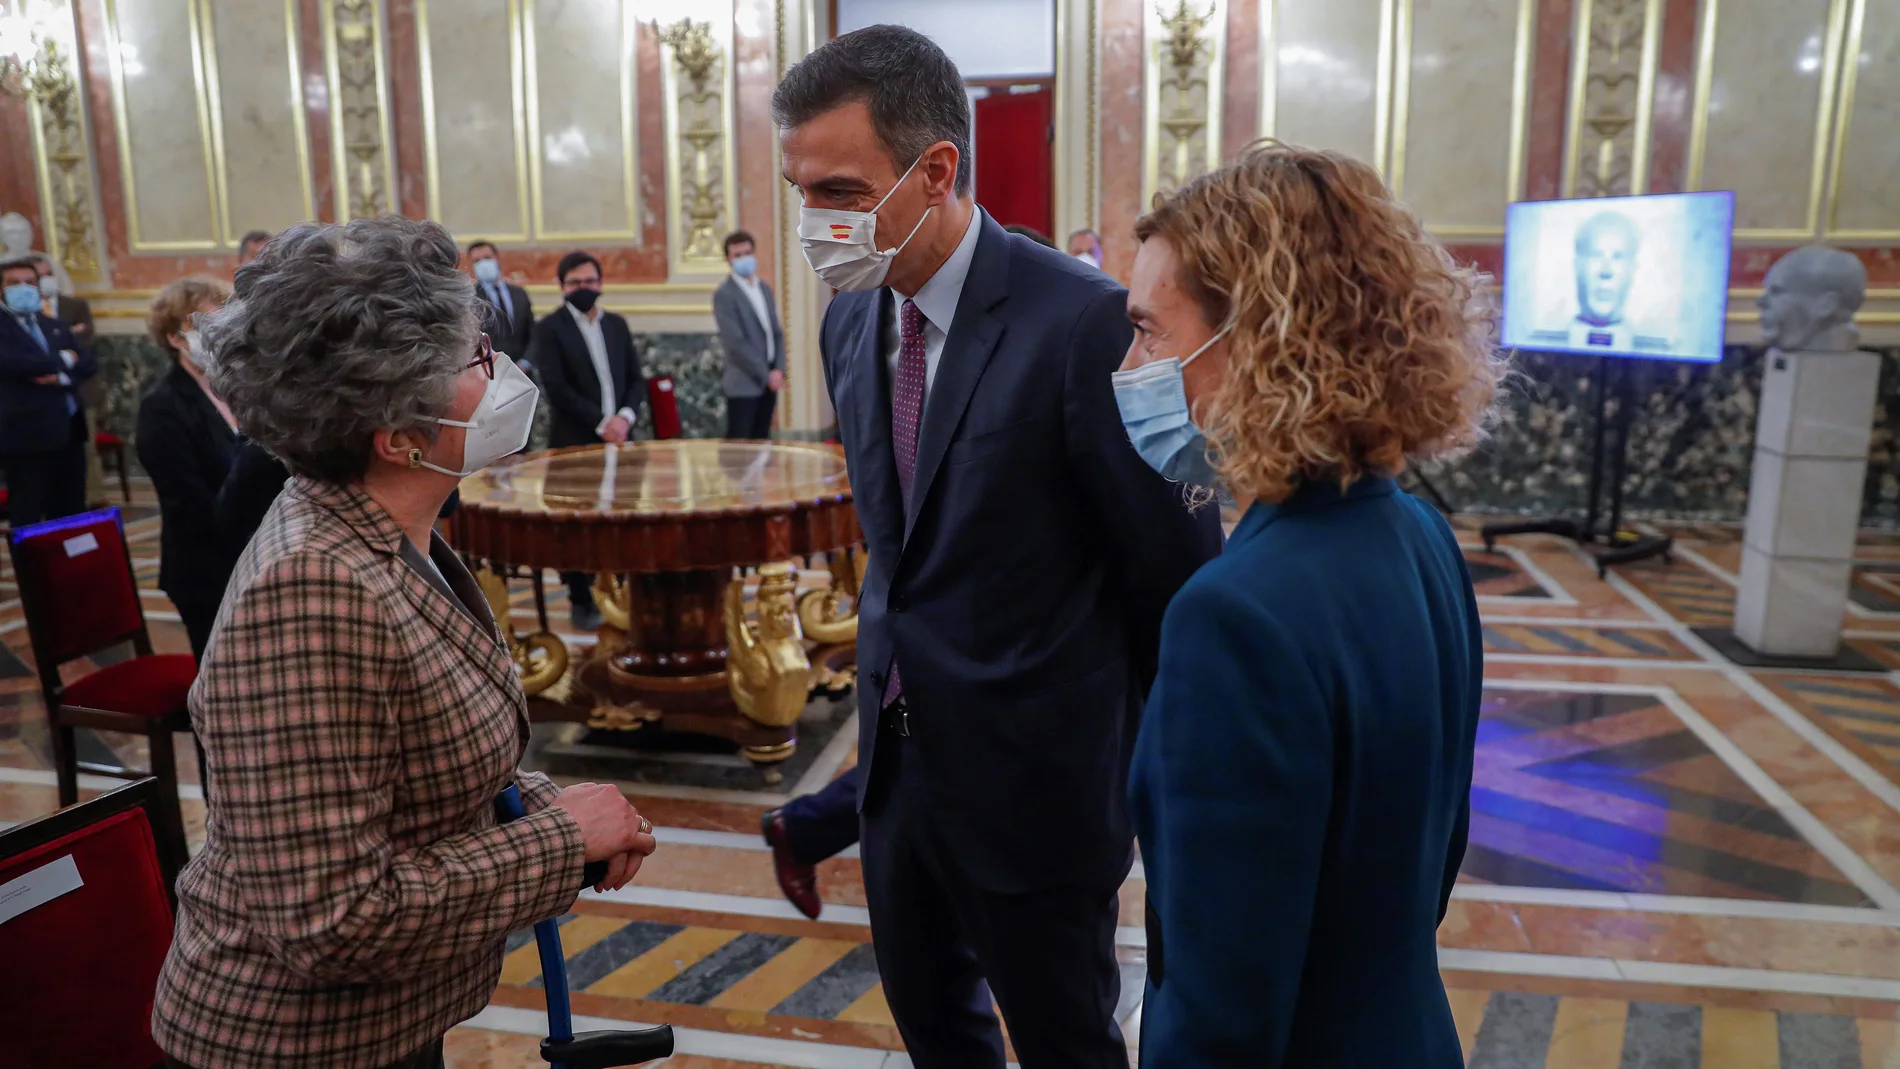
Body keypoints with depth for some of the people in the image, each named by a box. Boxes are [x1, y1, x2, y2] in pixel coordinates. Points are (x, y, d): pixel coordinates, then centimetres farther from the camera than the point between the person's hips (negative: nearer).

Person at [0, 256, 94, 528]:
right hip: (27, 435, -6)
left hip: (69, 431, 6)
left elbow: (88, 362, 7)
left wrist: (62, 376, -13)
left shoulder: (56, 326, 17)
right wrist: (63, 360, -7)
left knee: (70, 516, 13)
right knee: (27, 520, -2)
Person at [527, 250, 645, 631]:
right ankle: (581, 600, 11)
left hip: (617, 437, 4)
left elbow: (636, 379, 11)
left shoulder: (617, 324, 13)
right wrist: (600, 423, -15)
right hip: (575, 442, -4)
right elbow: (556, 388, -11)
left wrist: (625, 416, -7)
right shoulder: (550, 328, -2)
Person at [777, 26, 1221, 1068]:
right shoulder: (850, 320, 2)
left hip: (1033, 769, -6)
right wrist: (895, 655, 15)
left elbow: (1176, 564, -14)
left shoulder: (1086, 324, -22)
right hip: (899, 747, 7)